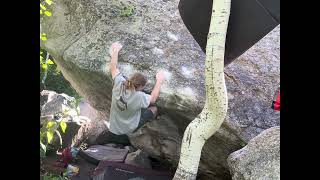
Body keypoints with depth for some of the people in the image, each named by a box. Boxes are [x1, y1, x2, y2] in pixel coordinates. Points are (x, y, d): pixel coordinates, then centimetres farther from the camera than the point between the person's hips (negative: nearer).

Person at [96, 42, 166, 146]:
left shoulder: (119, 84, -23)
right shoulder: (139, 97, -33)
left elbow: (113, 68, -4)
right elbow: (153, 98, -11)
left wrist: (115, 51, 9)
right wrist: (159, 81, -3)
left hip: (114, 125, 6)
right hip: (128, 129, -6)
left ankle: (112, 135, 16)